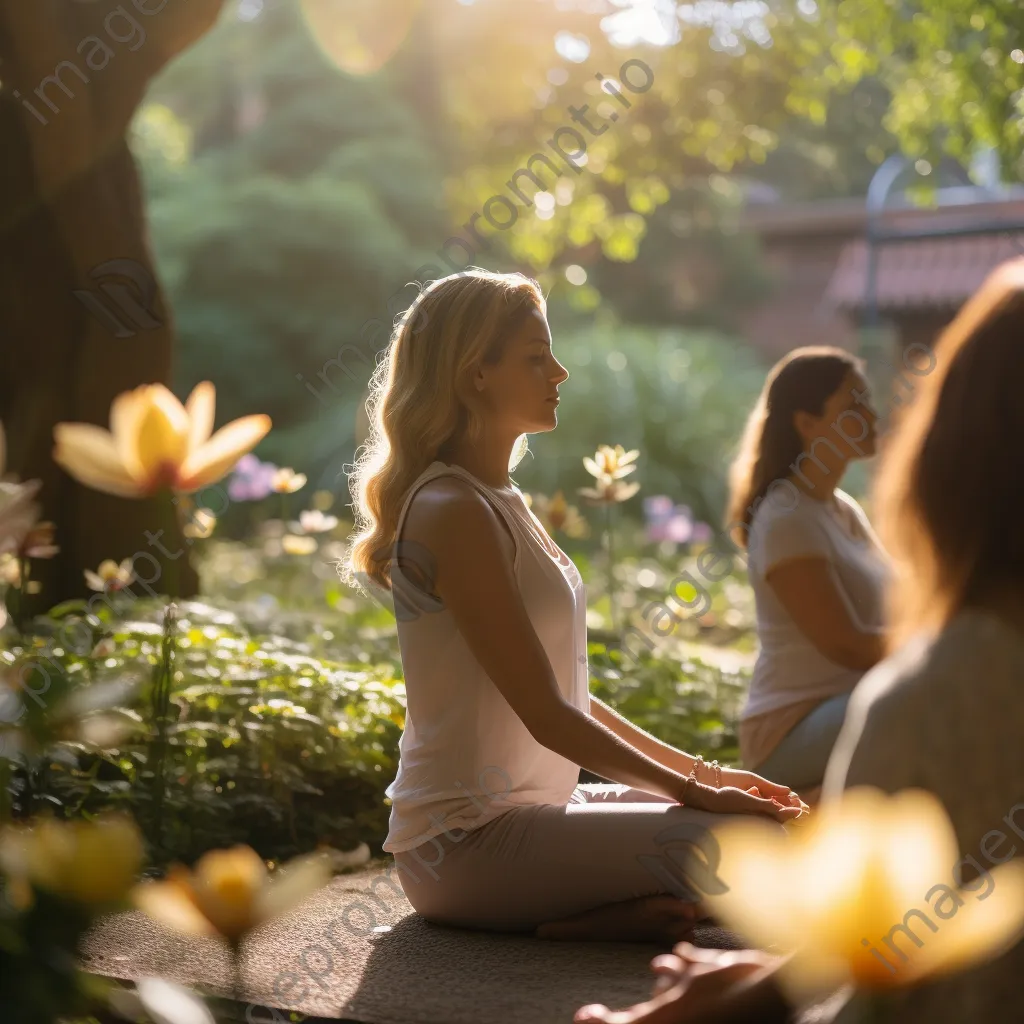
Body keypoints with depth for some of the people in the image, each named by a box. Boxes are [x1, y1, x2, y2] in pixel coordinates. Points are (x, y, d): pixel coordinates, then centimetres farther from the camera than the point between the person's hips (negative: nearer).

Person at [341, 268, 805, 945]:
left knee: (778, 821, 11)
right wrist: (696, 790, -13)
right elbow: (547, 716, -18)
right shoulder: (454, 513, -16)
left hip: (526, 806, 10)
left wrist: (701, 772, 10)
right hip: (465, 843, -10)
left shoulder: (500, 502, 15)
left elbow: (566, 693, 16)